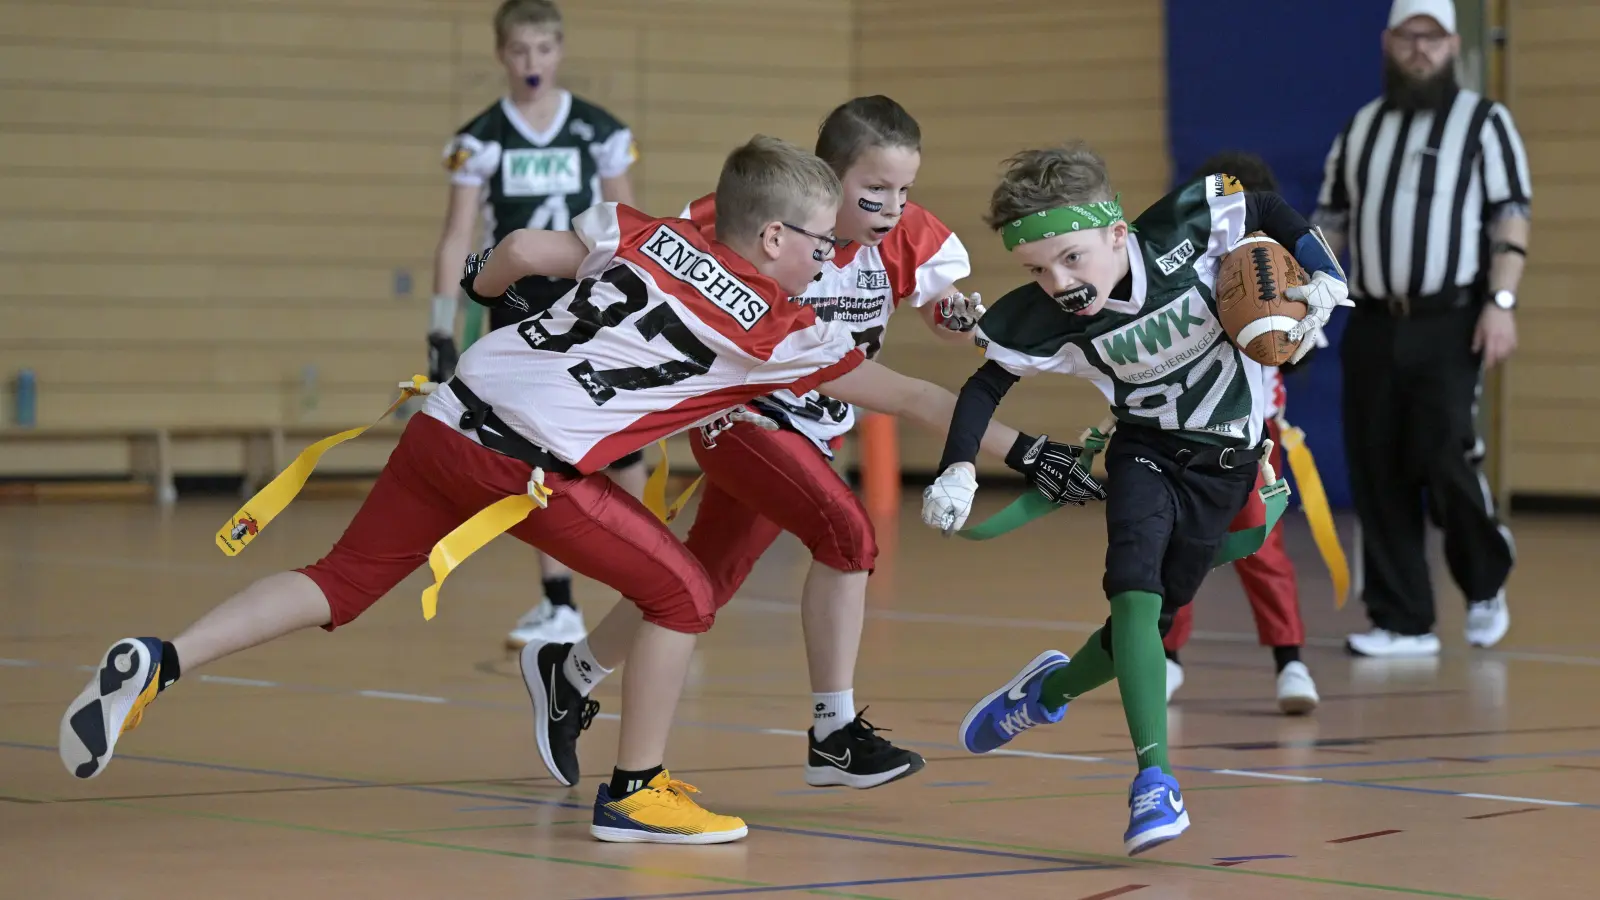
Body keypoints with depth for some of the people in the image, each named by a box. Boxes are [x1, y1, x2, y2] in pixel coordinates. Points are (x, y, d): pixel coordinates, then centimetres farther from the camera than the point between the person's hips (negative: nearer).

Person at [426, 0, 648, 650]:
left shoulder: (601, 132, -1)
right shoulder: (479, 141, -2)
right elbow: (456, 238, -1)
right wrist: (441, 328, -7)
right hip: (518, 316, 0)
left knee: (620, 444, -2)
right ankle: (558, 605, 8)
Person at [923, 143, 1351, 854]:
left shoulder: (1183, 228, -25)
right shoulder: (1041, 322, -21)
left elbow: (1268, 212, -7)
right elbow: (985, 387, -9)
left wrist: (1322, 280, -16)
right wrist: (957, 471, -21)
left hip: (1226, 457, 0)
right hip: (1144, 450, 0)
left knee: (1153, 615, 6)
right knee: (1133, 596, -24)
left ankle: (1053, 689, 36)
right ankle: (1155, 780, -23)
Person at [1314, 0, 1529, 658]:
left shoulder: (1483, 121, 3)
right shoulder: (1360, 129, 16)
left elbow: (1511, 217, -4)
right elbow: (1333, 221, 19)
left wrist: (1502, 302, -15)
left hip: (1451, 324, -4)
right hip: (1373, 325, 5)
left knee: (1445, 459, -14)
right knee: (1377, 475, 1)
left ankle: (1486, 584, 11)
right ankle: (1402, 622, 8)